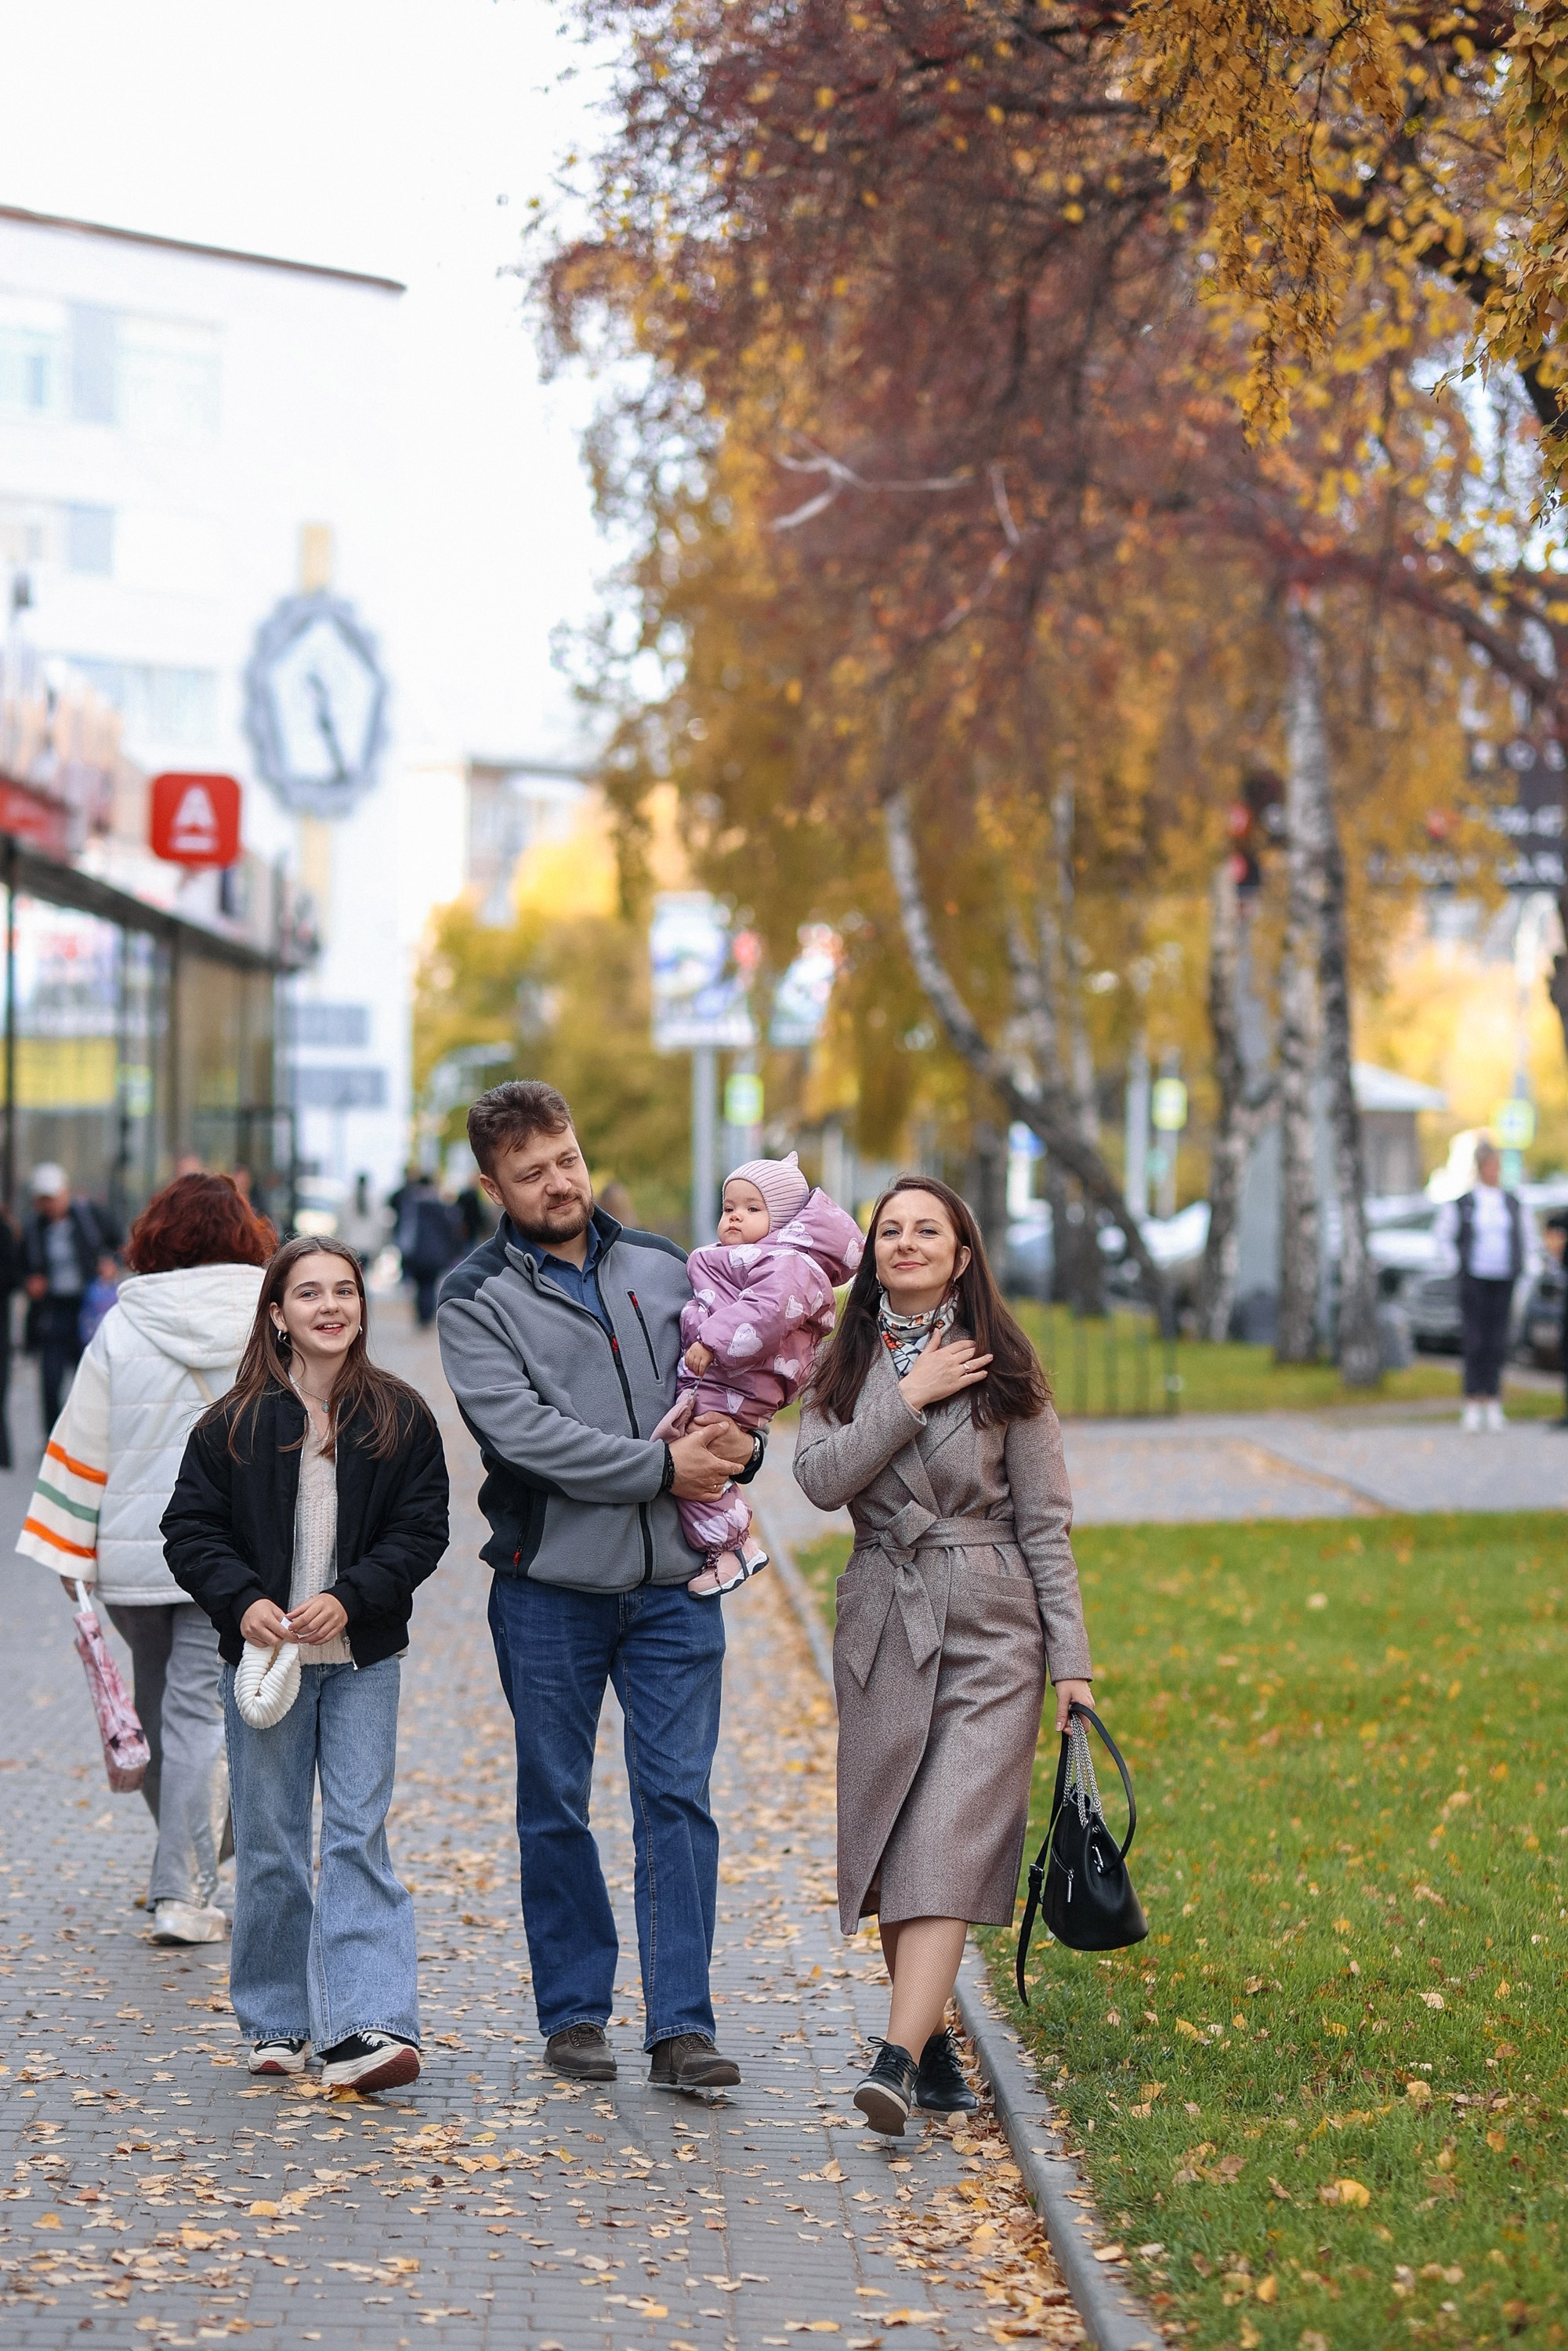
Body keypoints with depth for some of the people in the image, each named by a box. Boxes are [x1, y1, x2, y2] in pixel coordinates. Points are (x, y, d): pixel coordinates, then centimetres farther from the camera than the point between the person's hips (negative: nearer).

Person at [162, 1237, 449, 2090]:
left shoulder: (400, 1418, 0)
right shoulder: (234, 1423, -2)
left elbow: (421, 1530, -1)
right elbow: (189, 1529, 1)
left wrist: (349, 1597, -15)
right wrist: (242, 1600, -15)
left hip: (363, 1661, 0)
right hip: (262, 1656, 1)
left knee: (358, 1836, -6)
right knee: (268, 1845, 7)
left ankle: (366, 2028, -12)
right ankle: (275, 2025, 18)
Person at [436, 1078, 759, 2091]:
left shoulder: (665, 1269, 10)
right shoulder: (477, 1302, -3)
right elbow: (523, 1432, -15)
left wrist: (738, 1442, -8)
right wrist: (661, 1466, -17)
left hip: (673, 1584, 2)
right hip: (549, 1589, -2)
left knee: (678, 1799, -2)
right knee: (555, 1807, 7)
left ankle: (682, 2025, -1)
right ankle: (575, 2013, 19)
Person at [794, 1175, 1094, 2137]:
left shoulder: (1003, 1372, 1)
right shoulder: (848, 1363, 9)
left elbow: (1045, 1523, 1)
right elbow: (821, 1477, -7)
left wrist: (1072, 1659, -3)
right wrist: (908, 1399, -14)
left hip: (991, 1629, -3)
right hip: (882, 1625, 4)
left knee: (949, 1844, -14)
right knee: (888, 1847, 6)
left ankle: (897, 2063, -23)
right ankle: (935, 2052, 19)